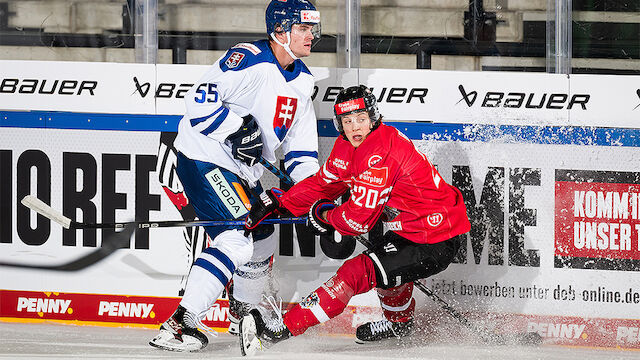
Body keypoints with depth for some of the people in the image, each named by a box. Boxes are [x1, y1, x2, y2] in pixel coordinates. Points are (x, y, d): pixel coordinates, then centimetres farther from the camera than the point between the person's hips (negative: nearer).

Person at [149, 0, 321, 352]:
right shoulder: (250, 61, -20)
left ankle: (242, 313, 48)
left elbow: (301, 142, 15)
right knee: (236, 240, -22)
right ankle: (178, 325, -23)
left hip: (243, 170, 10)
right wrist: (238, 128, -30)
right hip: (204, 160, -10)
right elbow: (200, 99, -25)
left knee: (262, 244, 23)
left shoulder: (302, 79, 9)